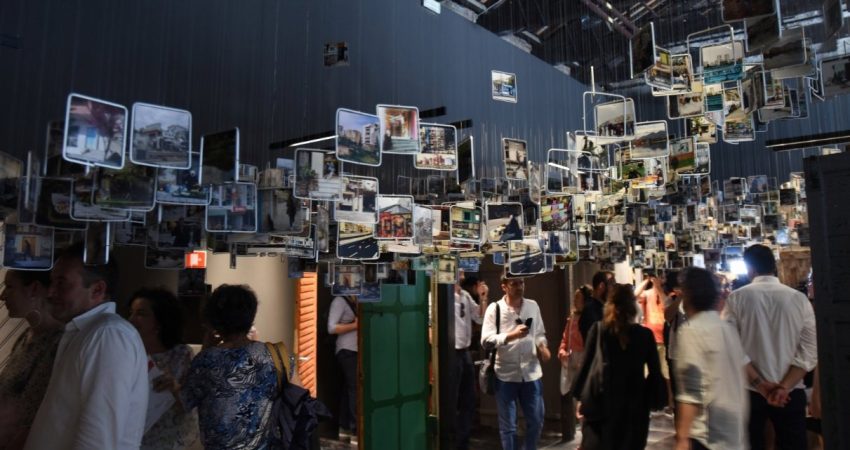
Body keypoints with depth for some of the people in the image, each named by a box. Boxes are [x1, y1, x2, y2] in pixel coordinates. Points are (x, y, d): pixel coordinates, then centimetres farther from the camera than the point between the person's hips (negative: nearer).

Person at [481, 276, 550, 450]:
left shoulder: (533, 306, 5)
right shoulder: (494, 308, -8)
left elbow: (539, 333, 13)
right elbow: (486, 341, -14)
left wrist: (542, 347, -7)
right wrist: (512, 335, -24)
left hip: (531, 372, 4)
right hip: (506, 374, -3)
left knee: (536, 421, 15)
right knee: (508, 426, 9)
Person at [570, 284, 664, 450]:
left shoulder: (598, 330, -6)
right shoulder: (645, 334, -1)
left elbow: (586, 365, -5)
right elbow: (655, 373, 1)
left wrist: (580, 396, 4)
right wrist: (649, 400, 10)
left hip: (601, 403, -1)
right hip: (635, 406, 1)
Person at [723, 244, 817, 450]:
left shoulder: (737, 298, -7)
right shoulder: (799, 299, -1)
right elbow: (810, 351, -6)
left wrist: (759, 383, -9)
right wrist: (784, 387, -10)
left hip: (749, 390, -1)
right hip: (790, 393, 1)